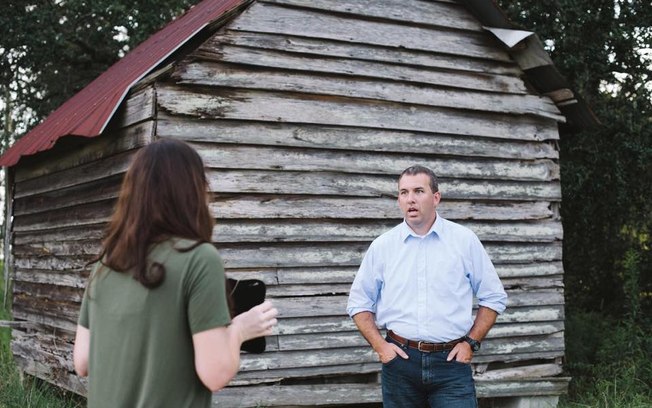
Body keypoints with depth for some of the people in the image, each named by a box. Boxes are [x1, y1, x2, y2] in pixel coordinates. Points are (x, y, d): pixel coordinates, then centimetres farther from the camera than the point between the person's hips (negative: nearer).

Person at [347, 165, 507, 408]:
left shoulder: (465, 240, 2)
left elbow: (493, 297, 7)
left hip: (451, 361, -1)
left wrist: (471, 342, -1)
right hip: (400, 360, 1)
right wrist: (379, 346, -1)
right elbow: (359, 303, 10)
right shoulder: (382, 246, 4)